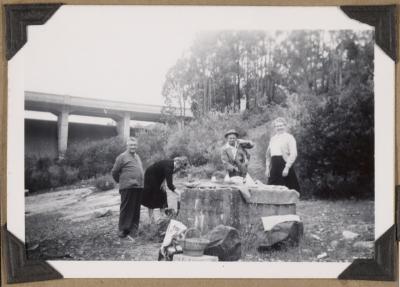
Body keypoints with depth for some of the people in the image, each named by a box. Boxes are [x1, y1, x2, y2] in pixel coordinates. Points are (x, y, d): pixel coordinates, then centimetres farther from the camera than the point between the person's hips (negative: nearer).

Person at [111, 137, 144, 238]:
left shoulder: (137, 157, 19)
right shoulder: (122, 157, -4)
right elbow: (114, 172, -2)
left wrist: (140, 183, 16)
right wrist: (121, 181, 7)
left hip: (139, 187, 7)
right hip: (127, 187, -7)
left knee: (136, 210, 10)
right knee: (126, 209, -3)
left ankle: (133, 229, 18)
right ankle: (122, 229, 5)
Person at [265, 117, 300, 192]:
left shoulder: (289, 137, 0)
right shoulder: (272, 139, 18)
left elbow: (293, 154, -9)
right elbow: (268, 155, 21)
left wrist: (287, 168, -16)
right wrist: (267, 168, 12)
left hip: (285, 168, -5)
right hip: (274, 168, 5)